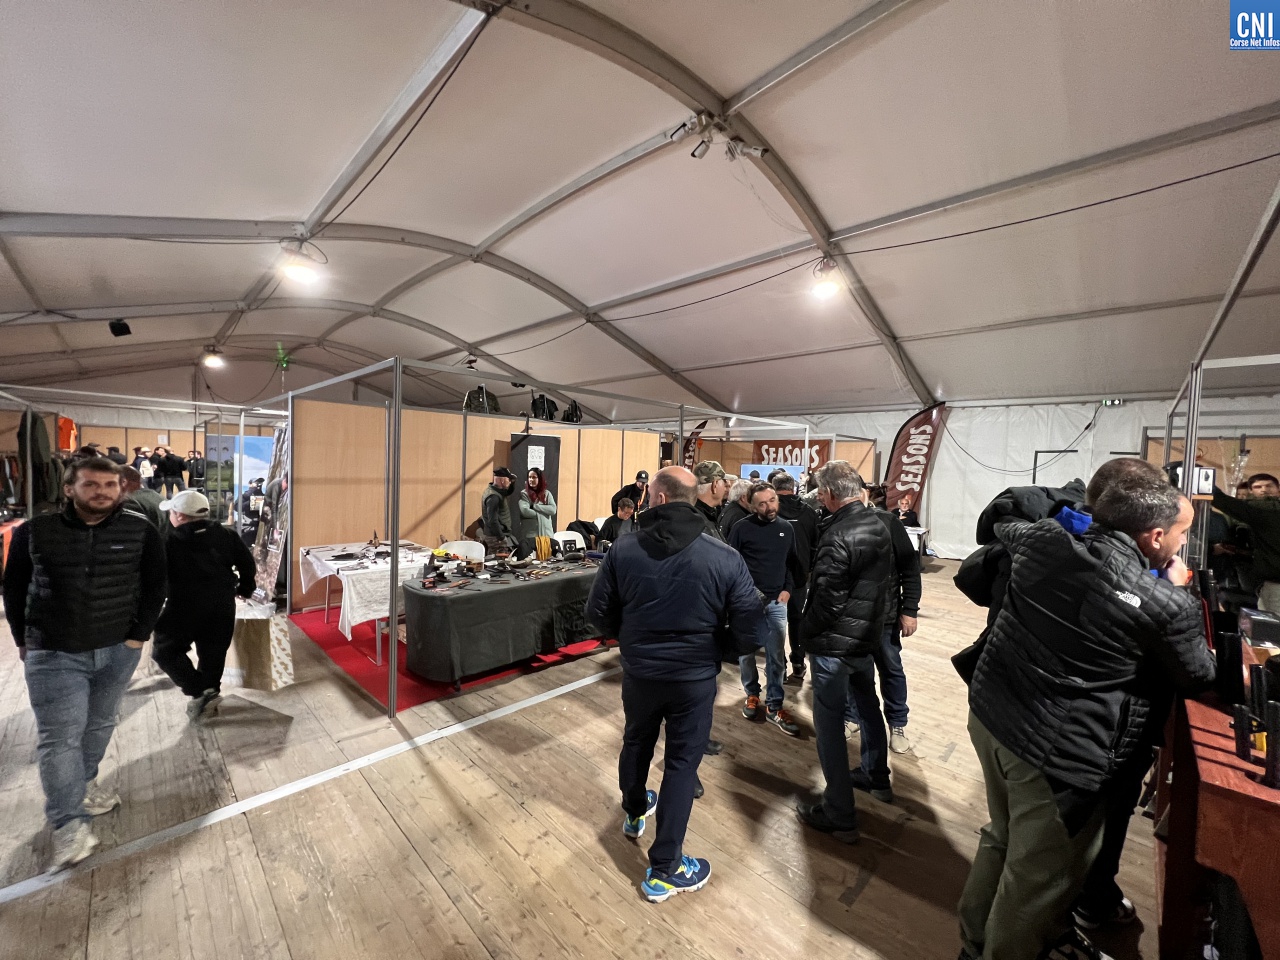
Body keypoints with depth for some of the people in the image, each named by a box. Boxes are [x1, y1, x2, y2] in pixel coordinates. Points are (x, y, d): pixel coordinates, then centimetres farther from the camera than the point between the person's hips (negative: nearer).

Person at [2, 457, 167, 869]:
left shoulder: (141, 531, -6)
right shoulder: (33, 532, -5)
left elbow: (154, 586, 0)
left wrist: (139, 634, -4)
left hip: (118, 650, 1)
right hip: (53, 654, -1)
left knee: (99, 725, 17)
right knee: (60, 736, 0)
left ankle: (84, 782, 40)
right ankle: (69, 823, 10)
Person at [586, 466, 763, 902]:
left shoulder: (623, 549, -14)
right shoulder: (725, 558, -18)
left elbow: (598, 611, -6)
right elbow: (748, 626, -13)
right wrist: (720, 651, 7)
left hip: (638, 671, 2)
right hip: (695, 676, -2)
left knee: (636, 742, 27)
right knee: (682, 762, 15)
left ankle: (635, 812, 54)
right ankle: (664, 869, 29)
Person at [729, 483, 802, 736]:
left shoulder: (786, 529, 5)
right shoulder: (742, 528, -10)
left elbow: (793, 562, 14)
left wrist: (788, 589, 2)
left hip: (776, 602, 3)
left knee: (777, 655, 7)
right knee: (746, 651, 10)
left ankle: (774, 706, 20)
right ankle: (752, 695, 32)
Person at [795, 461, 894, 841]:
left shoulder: (838, 537, -26)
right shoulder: (879, 526, 2)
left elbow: (826, 599, -24)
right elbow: (882, 580, 10)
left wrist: (806, 631, -7)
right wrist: (868, 622, 16)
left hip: (834, 643, -9)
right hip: (868, 635, 9)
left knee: (829, 724, 4)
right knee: (868, 703, 26)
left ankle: (840, 816, 16)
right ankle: (876, 777, 47)